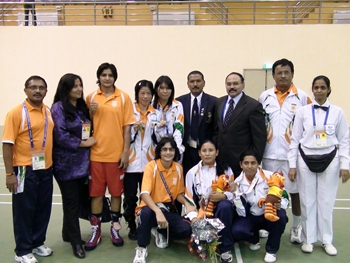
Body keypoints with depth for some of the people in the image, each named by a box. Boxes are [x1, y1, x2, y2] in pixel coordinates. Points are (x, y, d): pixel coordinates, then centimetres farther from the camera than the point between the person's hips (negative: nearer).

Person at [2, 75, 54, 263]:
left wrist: (52, 163, 11)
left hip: (46, 169, 6)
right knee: (24, 210, 5)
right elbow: (8, 144, -12)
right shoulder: (16, 112, -10)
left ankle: (38, 243, 32)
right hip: (25, 169, -5)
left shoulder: (48, 112, 7)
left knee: (43, 209, 14)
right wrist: (9, 173, -15)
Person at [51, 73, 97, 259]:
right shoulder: (58, 107, -10)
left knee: (78, 200, 13)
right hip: (67, 164, -7)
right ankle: (76, 242, 14)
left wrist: (90, 141, 2)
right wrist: (83, 143, -13)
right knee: (72, 202, 2)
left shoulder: (82, 107, 13)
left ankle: (68, 234, 30)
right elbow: (61, 136, -19)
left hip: (82, 162, 7)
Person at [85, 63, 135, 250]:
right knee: (96, 193, 7)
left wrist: (126, 151, -6)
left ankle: (115, 228, 24)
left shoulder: (124, 98, 0)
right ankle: (95, 230, 19)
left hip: (116, 153, -1)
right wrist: (90, 112, -9)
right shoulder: (91, 98, 6)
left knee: (116, 192, 9)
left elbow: (127, 126, -1)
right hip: (96, 153, 1)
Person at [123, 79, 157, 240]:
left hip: (149, 161, 2)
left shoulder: (156, 113, 8)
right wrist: (134, 129, -17)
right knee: (130, 196, 1)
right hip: (132, 161, -2)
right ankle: (132, 227, 16)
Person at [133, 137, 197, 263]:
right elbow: (144, 194, -27)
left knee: (186, 230, -20)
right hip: (151, 207, -4)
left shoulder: (178, 168, 0)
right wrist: (158, 211, -43)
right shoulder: (151, 166, -16)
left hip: (168, 209, 4)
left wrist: (187, 204, -11)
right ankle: (141, 248, -14)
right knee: (147, 213, -39)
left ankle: (160, 232, 12)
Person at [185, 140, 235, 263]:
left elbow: (233, 192, -2)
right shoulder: (192, 172, 6)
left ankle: (226, 248, -20)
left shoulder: (225, 170, 5)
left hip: (221, 210, 0)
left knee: (224, 206, -36)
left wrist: (223, 196, -24)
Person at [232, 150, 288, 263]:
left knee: (280, 216, -35)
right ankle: (254, 239, 13)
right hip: (250, 217, 1)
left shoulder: (270, 176, -13)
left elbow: (284, 197, -7)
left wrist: (280, 204, -31)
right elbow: (242, 212, -7)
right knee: (236, 231, -27)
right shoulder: (237, 182, -7)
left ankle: (271, 250, -7)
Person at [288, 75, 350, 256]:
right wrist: (292, 165, -2)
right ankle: (308, 239, 19)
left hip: (329, 160, 0)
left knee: (326, 201, 5)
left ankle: (326, 240, 20)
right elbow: (295, 139, 2)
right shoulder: (303, 111, 0)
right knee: (307, 201, 6)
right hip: (306, 160, 0)